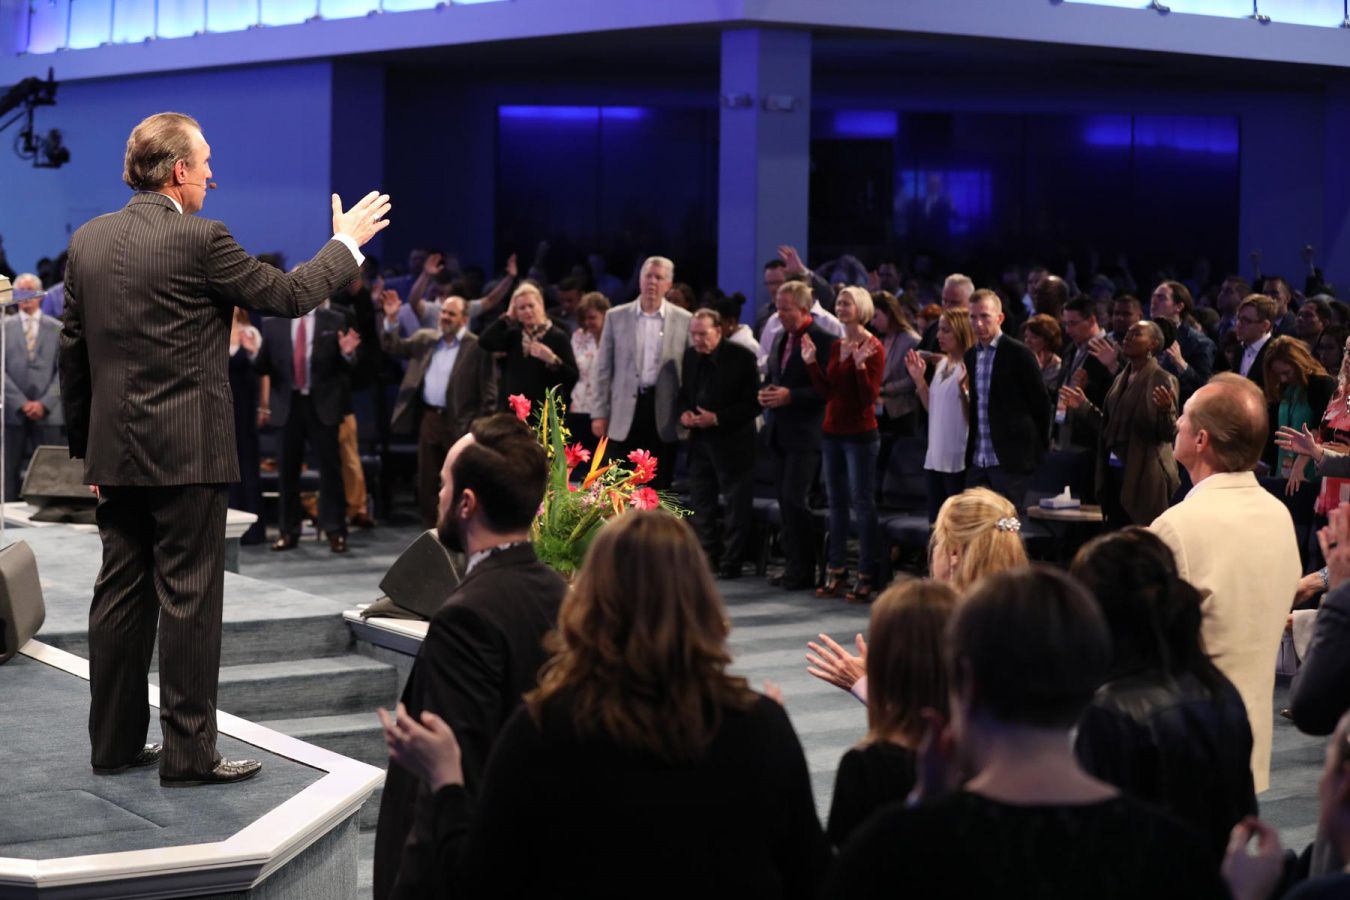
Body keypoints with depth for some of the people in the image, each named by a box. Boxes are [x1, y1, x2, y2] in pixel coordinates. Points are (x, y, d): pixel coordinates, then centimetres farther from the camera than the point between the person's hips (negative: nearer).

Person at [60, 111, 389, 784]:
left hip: (114, 452, 7)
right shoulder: (199, 240, -13)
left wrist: (84, 446, 18)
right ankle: (188, 752, 4)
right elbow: (288, 295, -3)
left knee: (120, 595, 12)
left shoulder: (88, 240, 7)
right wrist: (346, 243, 12)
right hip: (186, 450, -7)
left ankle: (115, 742, 19)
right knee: (189, 601, -1)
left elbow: (72, 350, 11)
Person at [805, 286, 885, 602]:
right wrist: (811, 362, 4)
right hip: (832, 431, 7)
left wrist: (860, 365, -27)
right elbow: (826, 391, 11)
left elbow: (871, 396, -15)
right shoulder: (836, 346, 11)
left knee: (862, 502, -4)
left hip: (860, 434, -7)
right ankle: (836, 573, 16)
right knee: (836, 502, 10)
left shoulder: (872, 348, -11)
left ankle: (866, 576, 0)